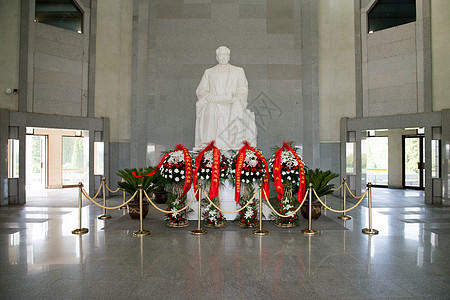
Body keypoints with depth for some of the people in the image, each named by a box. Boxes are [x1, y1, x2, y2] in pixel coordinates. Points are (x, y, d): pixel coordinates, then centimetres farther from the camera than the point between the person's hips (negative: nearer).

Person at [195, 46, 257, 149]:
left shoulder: (238, 71, 20)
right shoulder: (209, 72, 22)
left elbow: (242, 90, 8)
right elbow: (201, 90, 12)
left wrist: (236, 98, -14)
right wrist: (208, 96, -12)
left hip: (232, 103, 0)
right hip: (214, 103, 1)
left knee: (238, 108, -36)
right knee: (211, 108, -35)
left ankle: (239, 144, -40)